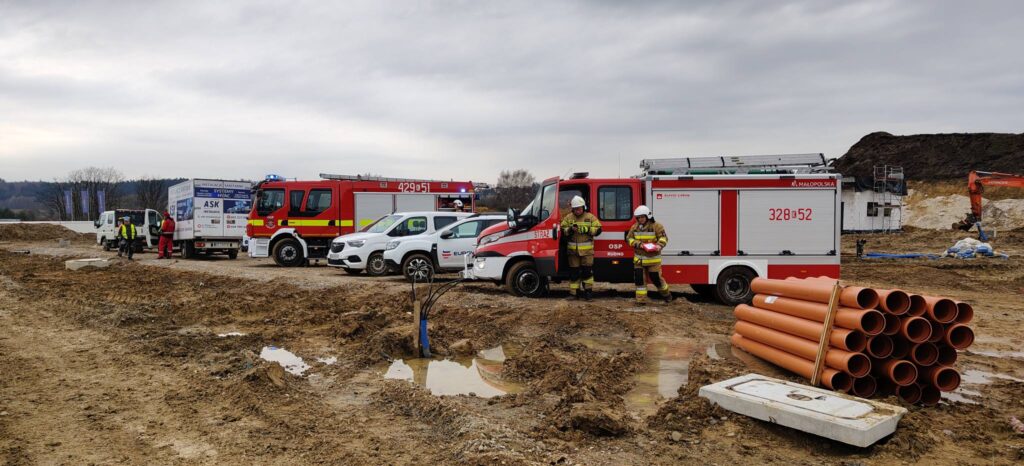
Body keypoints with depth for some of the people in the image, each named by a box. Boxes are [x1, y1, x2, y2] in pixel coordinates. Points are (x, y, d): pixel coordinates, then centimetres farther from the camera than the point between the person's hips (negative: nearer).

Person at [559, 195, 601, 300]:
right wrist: (570, 229, -14)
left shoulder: (590, 217, 2)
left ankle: (588, 291, 9)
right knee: (574, 272, 5)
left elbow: (598, 229, -1)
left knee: (587, 271, -2)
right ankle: (573, 293, 11)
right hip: (573, 250, 2)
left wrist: (587, 229, -16)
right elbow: (562, 230, 6)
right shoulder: (568, 218, 7)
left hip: (587, 250, -2)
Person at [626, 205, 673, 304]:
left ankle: (666, 294, 31)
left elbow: (663, 237, -11)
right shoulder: (634, 227, 5)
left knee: (656, 278, 5)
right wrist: (639, 244, -15)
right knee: (639, 279, -1)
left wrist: (659, 245, -32)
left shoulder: (656, 226, -6)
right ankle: (641, 299, 8)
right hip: (639, 259, 3)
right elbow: (629, 239, 2)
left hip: (653, 259, -3)